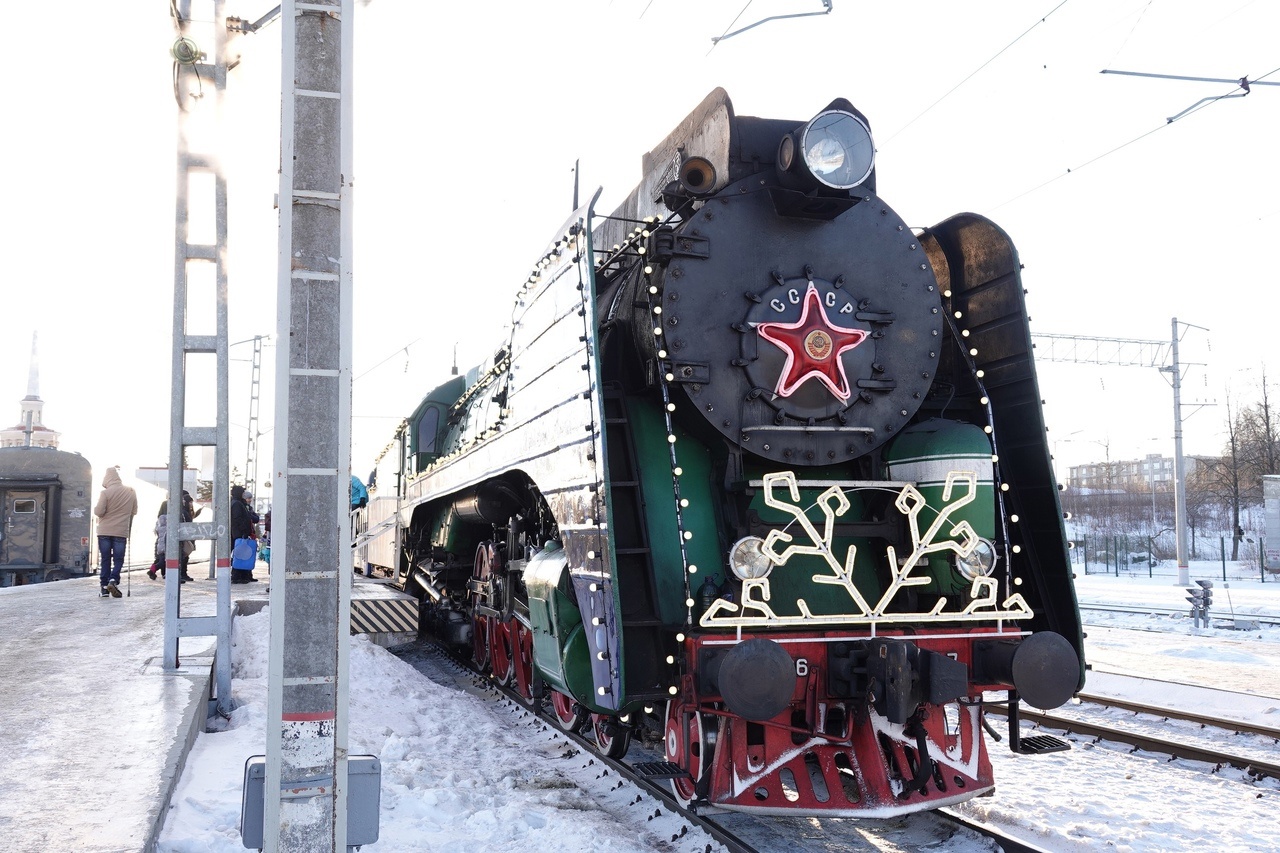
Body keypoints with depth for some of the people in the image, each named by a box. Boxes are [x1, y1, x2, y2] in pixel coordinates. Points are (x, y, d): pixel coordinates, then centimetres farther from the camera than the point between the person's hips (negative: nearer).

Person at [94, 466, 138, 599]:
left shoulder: (106, 493, -10)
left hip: (104, 531, -1)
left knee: (105, 559, 7)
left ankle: (105, 588, 7)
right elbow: (134, 511, 8)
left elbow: (99, 511, -12)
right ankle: (113, 580, -16)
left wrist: (96, 509, 9)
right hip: (122, 532, 1)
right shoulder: (131, 492, 2)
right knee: (118, 559, 8)